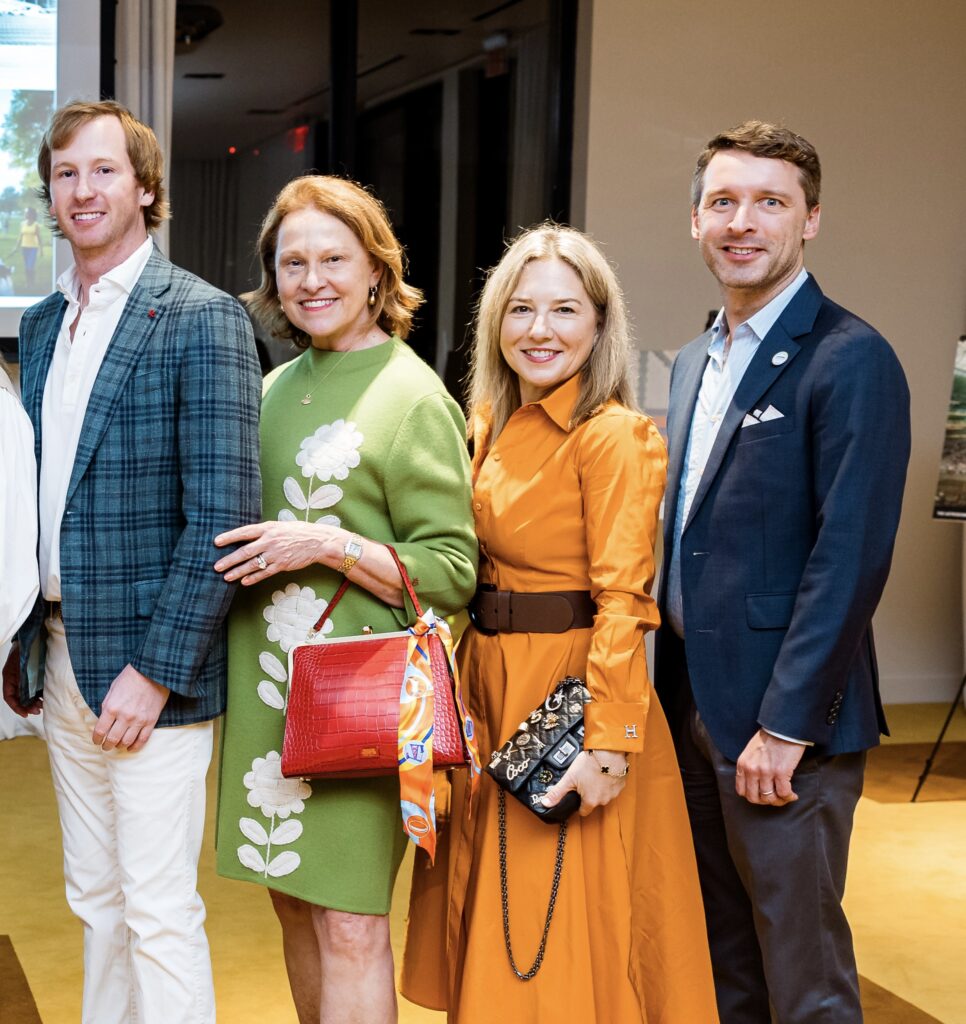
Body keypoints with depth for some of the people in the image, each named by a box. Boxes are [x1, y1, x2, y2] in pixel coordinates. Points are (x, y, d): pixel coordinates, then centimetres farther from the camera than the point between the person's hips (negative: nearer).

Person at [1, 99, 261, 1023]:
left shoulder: (200, 319, -10)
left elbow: (222, 516, -15)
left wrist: (156, 670, -17)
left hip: (149, 670, -7)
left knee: (157, 912, -1)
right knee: (94, 901, 16)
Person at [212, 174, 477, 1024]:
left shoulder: (413, 398, -7)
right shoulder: (277, 389, 14)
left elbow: (453, 571, -10)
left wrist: (331, 547, -19)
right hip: (267, 683, 7)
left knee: (350, 925, -6)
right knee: (293, 900, 14)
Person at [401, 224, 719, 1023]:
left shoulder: (614, 436, -14)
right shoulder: (493, 425, 10)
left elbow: (622, 601, -18)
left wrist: (610, 744, -22)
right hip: (492, 688, 8)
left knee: (565, 940, 2)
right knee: (495, 927, 17)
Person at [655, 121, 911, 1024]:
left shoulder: (849, 360, -13)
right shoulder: (694, 363, 13)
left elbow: (852, 556, -18)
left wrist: (786, 725, -19)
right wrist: (675, 694, 10)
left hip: (782, 717, -7)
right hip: (689, 702, 8)